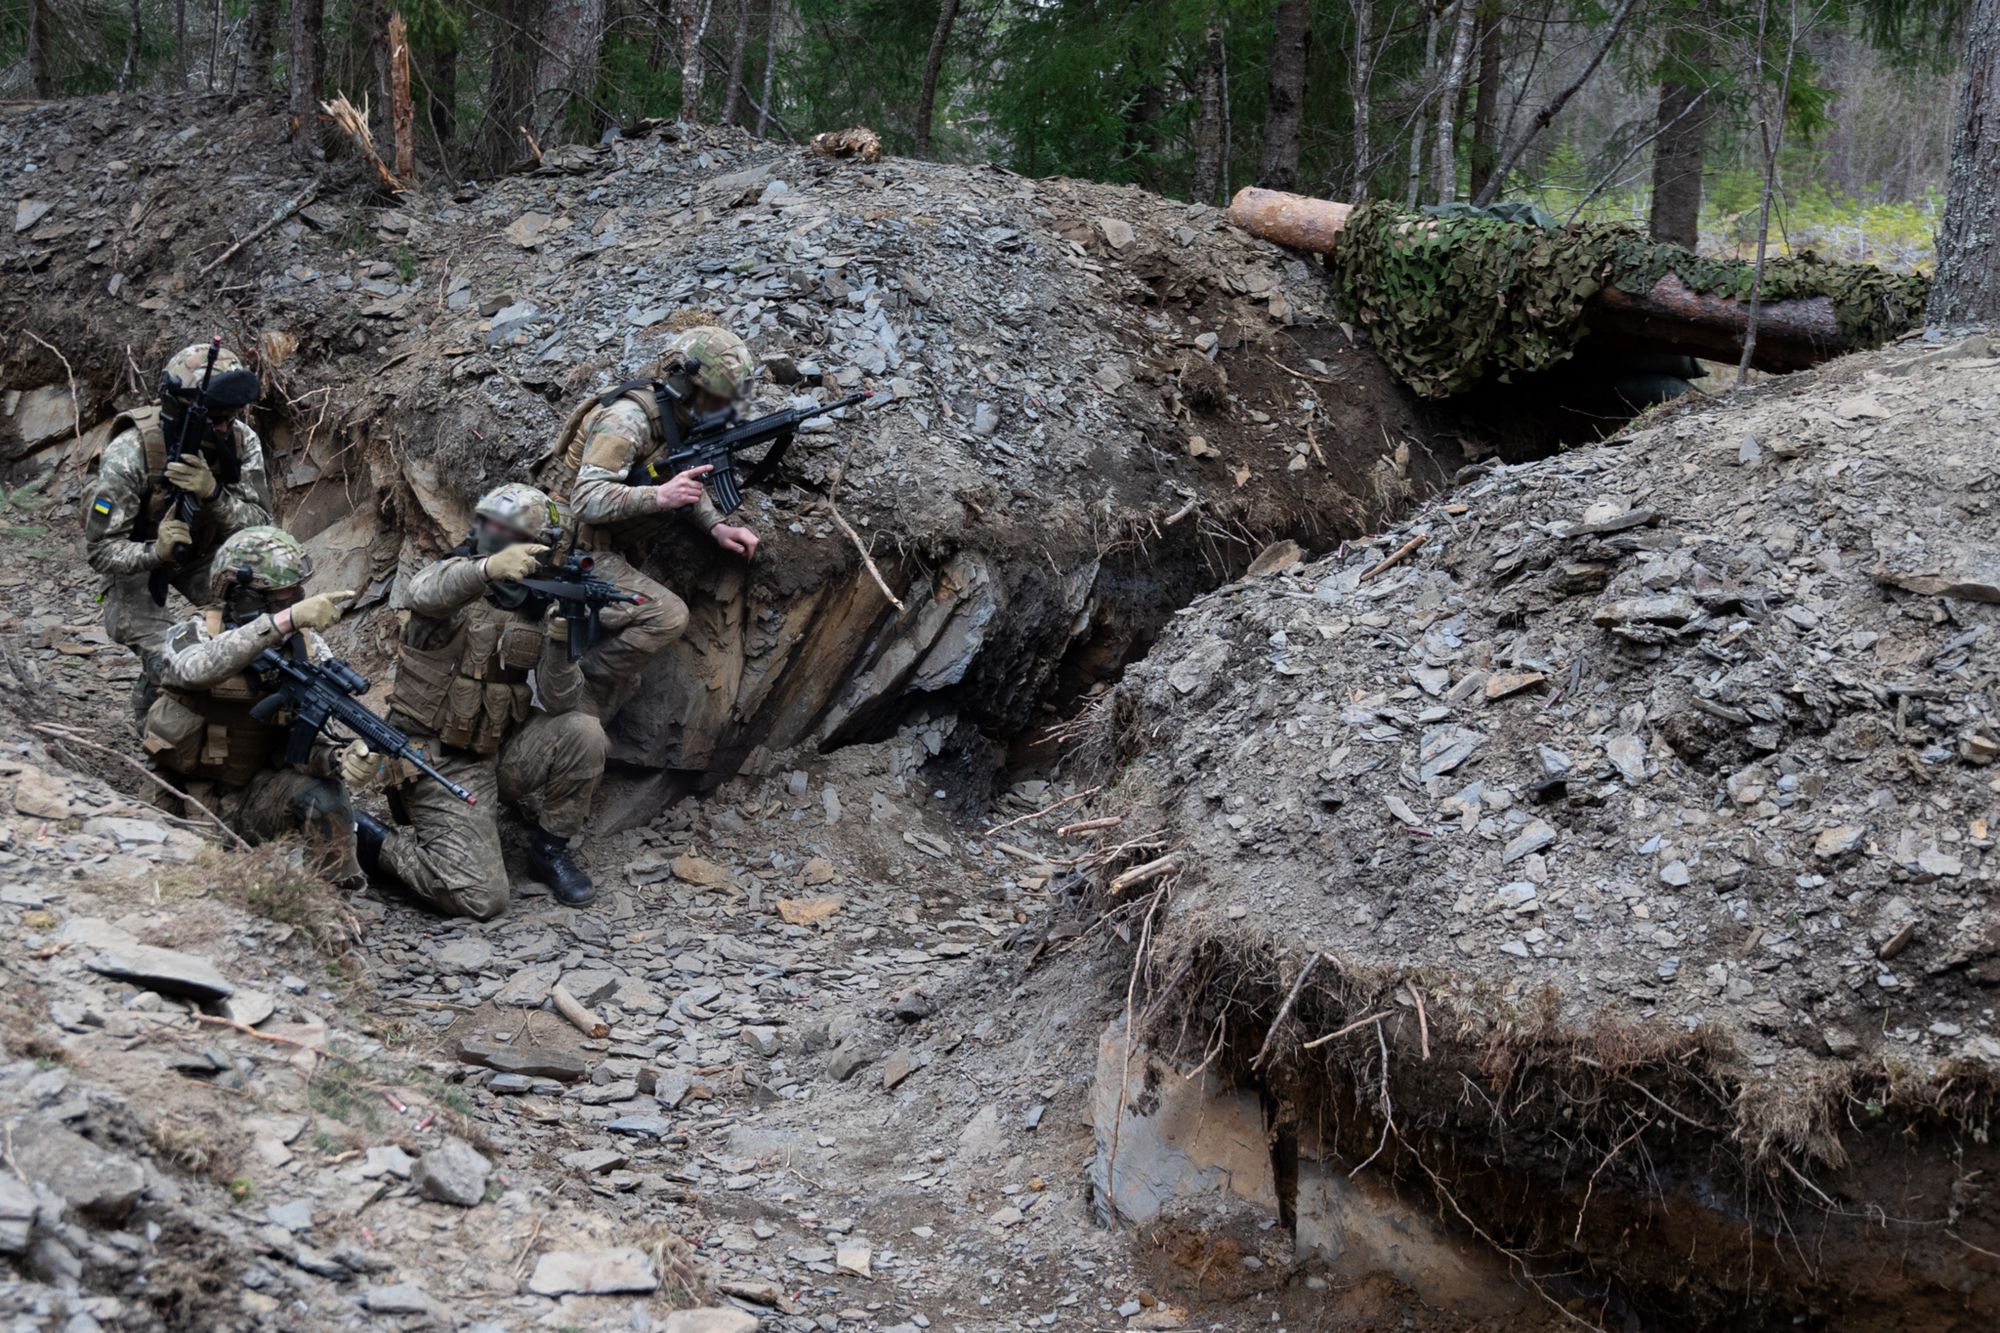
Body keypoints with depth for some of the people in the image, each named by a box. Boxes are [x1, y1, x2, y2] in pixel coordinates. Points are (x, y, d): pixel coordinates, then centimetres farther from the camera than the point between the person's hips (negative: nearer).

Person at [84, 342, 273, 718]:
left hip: (202, 553, 4)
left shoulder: (242, 441, -22)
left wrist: (213, 493, -43)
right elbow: (99, 549, -28)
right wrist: (155, 552, -48)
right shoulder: (129, 454, -32)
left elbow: (258, 527, -23)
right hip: (135, 559, -4)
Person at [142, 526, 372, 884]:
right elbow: (199, 667, -40)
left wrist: (336, 759, -30)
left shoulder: (305, 646, -3)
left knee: (324, 796, -26)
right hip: (187, 801, -2)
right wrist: (285, 620, -48)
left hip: (257, 794, 2)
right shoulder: (190, 636, -14)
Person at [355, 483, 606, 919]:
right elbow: (424, 594, -37)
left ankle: (549, 850, 2)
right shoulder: (455, 578, -8)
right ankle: (376, 842, 8)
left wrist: (560, 639, -26)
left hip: (499, 753, 5)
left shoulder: (539, 609, 3)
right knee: (480, 898, -17)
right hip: (438, 762, -5)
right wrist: (488, 568, -56)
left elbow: (557, 703, -8)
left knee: (582, 731, -20)